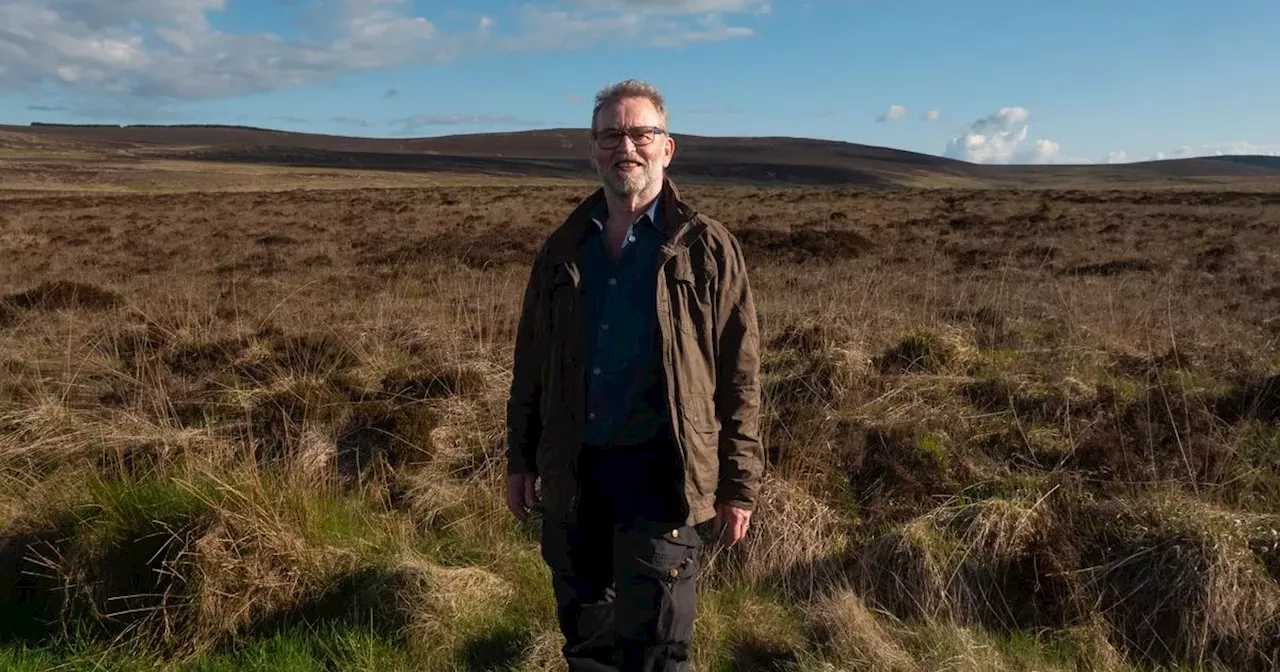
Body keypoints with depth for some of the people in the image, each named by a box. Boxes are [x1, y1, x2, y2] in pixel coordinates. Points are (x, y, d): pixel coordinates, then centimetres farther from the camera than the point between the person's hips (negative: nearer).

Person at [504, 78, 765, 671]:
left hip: (661, 474, -4)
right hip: (573, 474, 4)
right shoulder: (563, 249, 8)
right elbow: (531, 366, 13)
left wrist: (738, 486, -6)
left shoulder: (706, 248, -4)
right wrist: (520, 460, 12)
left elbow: (738, 379, -4)